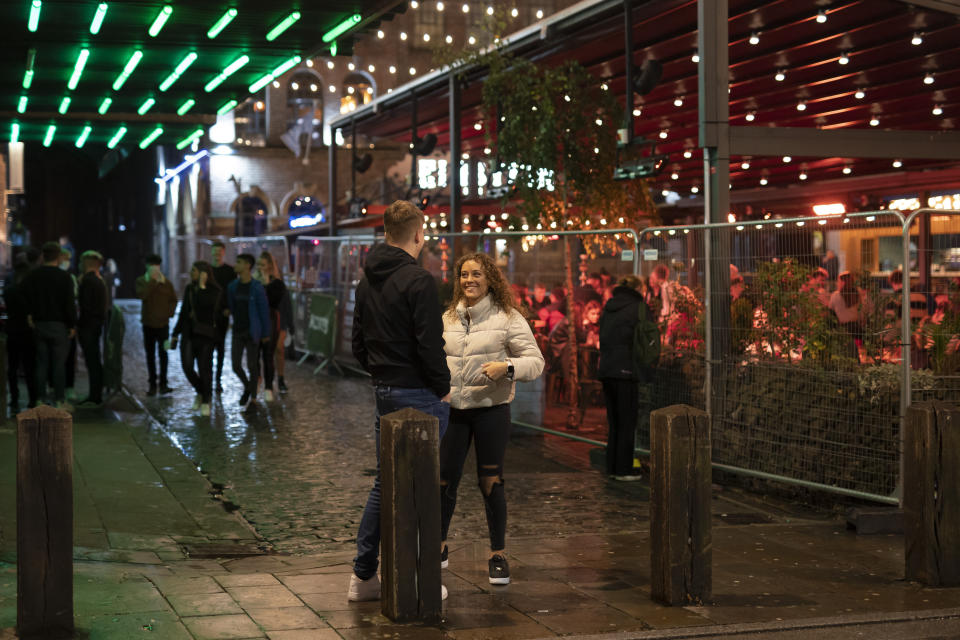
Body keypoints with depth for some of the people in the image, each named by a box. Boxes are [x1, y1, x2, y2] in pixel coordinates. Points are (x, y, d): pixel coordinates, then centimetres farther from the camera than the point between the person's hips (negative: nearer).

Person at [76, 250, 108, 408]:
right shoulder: (100, 281, 14)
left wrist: (78, 325, -14)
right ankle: (96, 396, 19)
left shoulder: (88, 280, -14)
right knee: (95, 361, 14)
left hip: (88, 326, -9)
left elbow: (85, 305, -20)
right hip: (97, 324, 9)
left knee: (92, 361, -8)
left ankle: (94, 397, -7)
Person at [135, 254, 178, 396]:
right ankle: (152, 385, 6)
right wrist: (153, 281, -18)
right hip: (148, 323, 0)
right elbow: (141, 295, -17)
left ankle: (163, 384, 3)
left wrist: (169, 313, -2)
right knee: (150, 355, 3)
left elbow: (173, 299, 12)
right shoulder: (141, 281, 2)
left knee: (163, 353, -1)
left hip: (163, 323, 0)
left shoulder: (166, 282, 5)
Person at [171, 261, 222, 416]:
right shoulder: (189, 289, 10)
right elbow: (183, 312, 17)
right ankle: (200, 392, 19)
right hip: (189, 334, 4)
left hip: (205, 335, -4)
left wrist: (202, 286, -16)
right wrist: (176, 334, 17)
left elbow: (206, 304, -22)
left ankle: (206, 401, 14)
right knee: (187, 367, -7)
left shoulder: (215, 291, -6)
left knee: (205, 368, -1)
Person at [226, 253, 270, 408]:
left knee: (252, 365, 3)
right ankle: (247, 387, 29)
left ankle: (253, 397, 15)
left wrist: (266, 333, -4)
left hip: (252, 332, -4)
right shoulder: (232, 286, 3)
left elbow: (264, 311, -7)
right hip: (237, 331, 4)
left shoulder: (257, 288, -13)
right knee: (236, 366, 1)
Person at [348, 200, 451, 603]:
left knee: (385, 482, 15)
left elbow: (359, 345, 15)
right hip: (418, 395, -8)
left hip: (383, 393, 8)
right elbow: (429, 344, -20)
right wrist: (443, 386, -7)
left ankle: (363, 577, 18)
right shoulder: (418, 280, -16)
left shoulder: (368, 282, 10)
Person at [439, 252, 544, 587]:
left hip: (491, 409, -4)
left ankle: (498, 554, 15)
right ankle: (439, 547, 24)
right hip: (452, 409, 4)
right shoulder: (448, 318, 10)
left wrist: (507, 367, -23)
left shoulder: (508, 318, -4)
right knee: (444, 480, 5)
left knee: (490, 483, 1)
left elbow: (536, 361, -6)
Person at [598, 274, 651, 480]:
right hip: (626, 371, -7)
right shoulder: (638, 308, -7)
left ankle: (612, 467, 17)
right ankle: (623, 469, 2)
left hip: (606, 370, 7)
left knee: (614, 422, 14)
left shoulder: (608, 308, 13)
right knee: (627, 422, 1)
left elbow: (603, 338, 14)